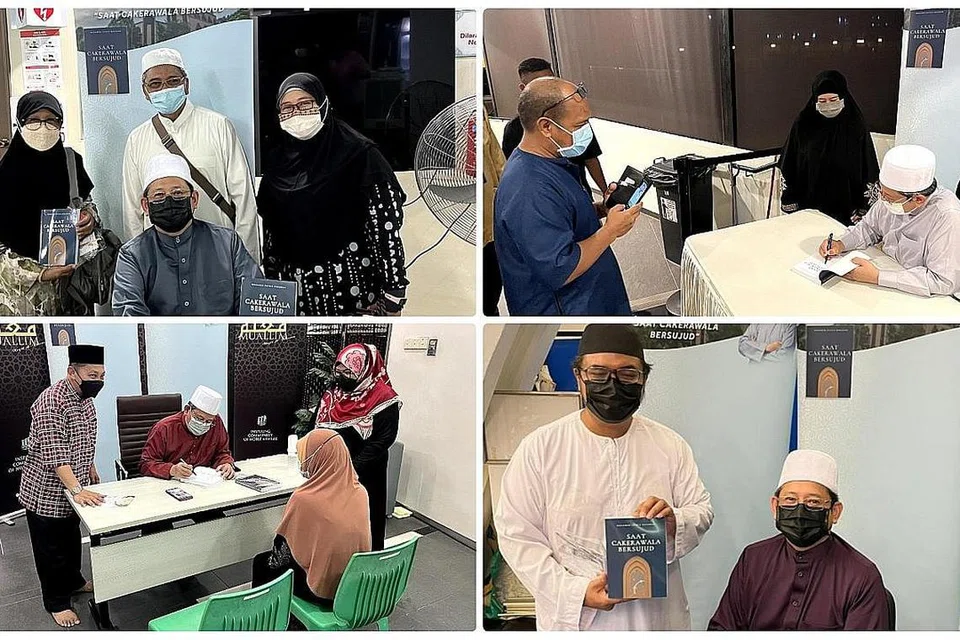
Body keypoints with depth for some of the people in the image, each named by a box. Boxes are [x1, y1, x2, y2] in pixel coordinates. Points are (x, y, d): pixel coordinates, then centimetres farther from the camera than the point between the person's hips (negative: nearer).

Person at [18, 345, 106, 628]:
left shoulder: (85, 397, 1)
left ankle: (72, 581, 43)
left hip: (74, 489, 8)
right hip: (46, 492, -8)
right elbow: (54, 453, -32)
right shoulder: (51, 402, -27)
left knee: (72, 539, 24)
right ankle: (56, 602, 22)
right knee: (51, 549, 8)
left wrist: (90, 467, 21)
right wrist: (77, 489, -35)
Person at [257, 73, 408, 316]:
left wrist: (393, 296, -13)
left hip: (352, 294, -4)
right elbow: (270, 232, 13)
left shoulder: (359, 155, -8)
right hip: (297, 295, 4)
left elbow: (386, 228, -11)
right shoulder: (277, 162, 8)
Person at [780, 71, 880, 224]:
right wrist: (790, 206, 0)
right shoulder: (803, 125, -4)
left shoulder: (856, 127, -5)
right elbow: (788, 170, 1)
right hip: (808, 209, 1)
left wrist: (862, 212, -4)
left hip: (846, 210, 0)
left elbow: (869, 174, -1)